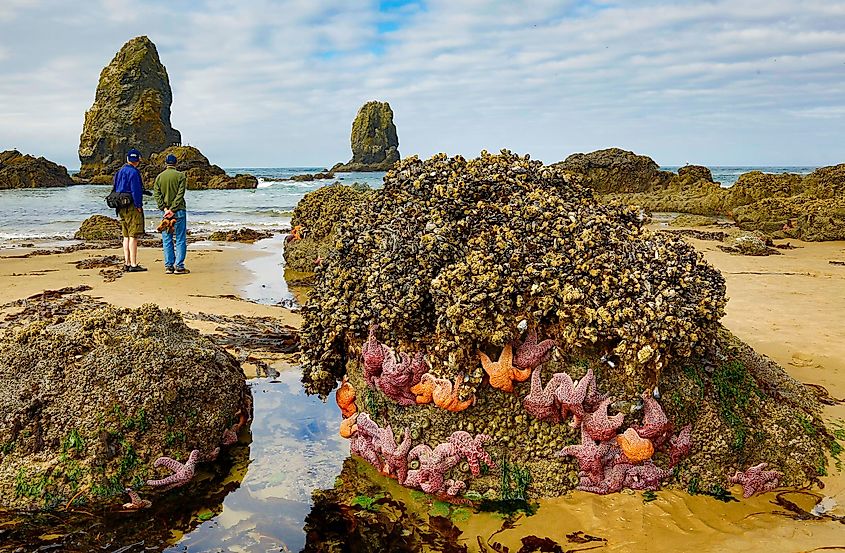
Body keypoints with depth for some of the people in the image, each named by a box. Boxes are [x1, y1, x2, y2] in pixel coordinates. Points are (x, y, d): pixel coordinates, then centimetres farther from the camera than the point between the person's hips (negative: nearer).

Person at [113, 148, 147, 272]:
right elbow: (135, 191, -18)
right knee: (133, 236, -7)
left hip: (122, 208, 9)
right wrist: (139, 206, -12)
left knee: (126, 236, 12)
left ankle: (127, 263, 14)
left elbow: (116, 191, 19)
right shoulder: (133, 172, -12)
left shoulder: (120, 172, 16)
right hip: (132, 207, -9)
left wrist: (119, 206, 21)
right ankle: (133, 265, -8)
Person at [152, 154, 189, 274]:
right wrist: (173, 210, -12)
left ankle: (169, 266, 7)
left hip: (165, 211, 3)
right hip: (179, 211, -3)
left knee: (167, 240, 8)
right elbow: (180, 195, -12)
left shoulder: (159, 177, 7)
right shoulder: (181, 176, -4)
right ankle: (179, 266, -3)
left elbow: (156, 194, -1)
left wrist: (165, 209, -7)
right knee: (180, 239, 0)